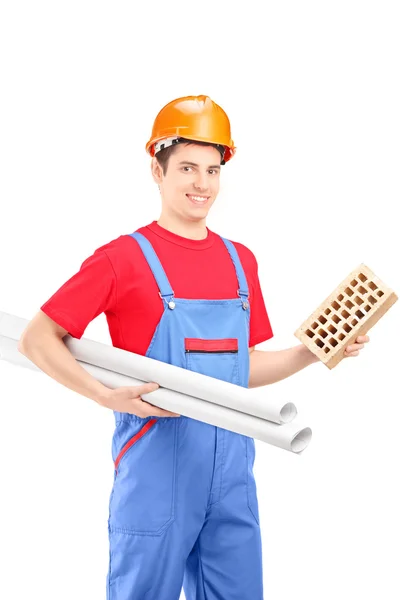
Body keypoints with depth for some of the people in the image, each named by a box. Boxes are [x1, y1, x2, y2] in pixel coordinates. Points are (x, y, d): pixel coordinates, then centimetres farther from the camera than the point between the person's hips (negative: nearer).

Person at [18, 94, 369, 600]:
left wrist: (312, 352, 6)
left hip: (231, 466, 5)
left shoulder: (241, 261, 10)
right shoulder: (123, 258, -6)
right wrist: (109, 396, -17)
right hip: (157, 467, -5)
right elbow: (36, 340, -6)